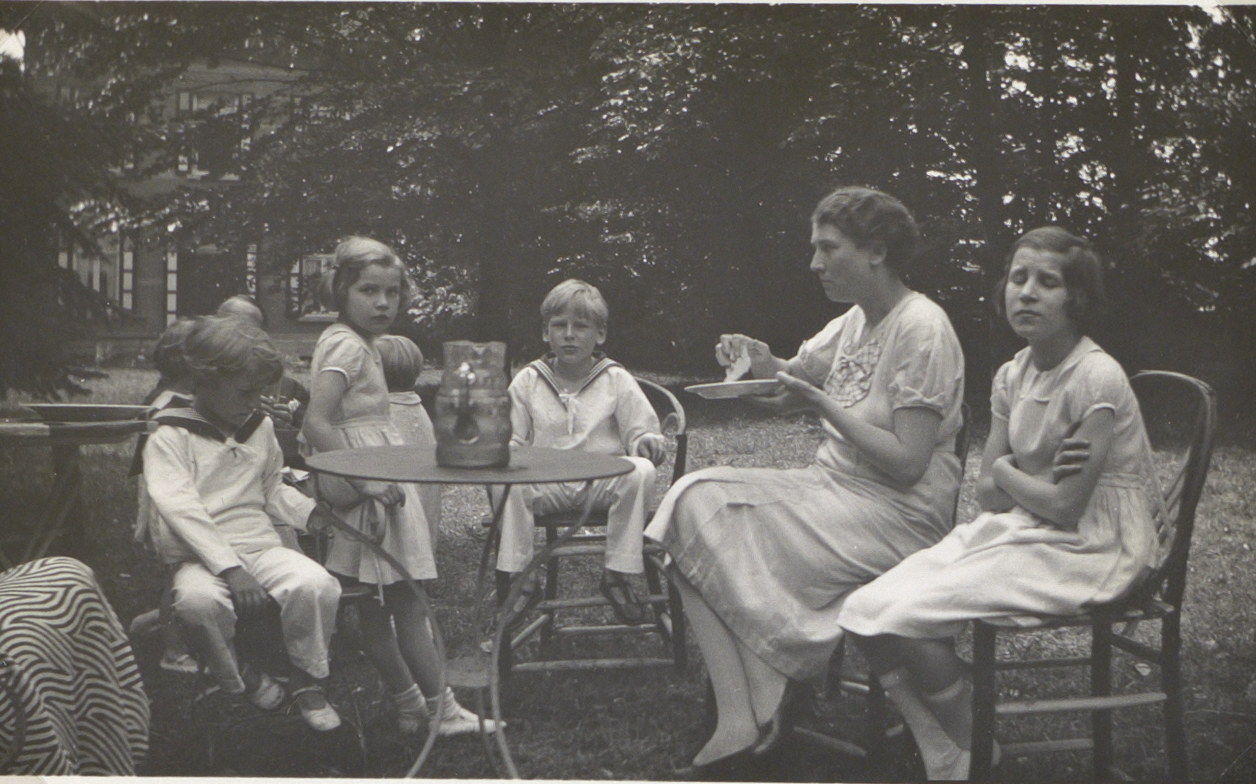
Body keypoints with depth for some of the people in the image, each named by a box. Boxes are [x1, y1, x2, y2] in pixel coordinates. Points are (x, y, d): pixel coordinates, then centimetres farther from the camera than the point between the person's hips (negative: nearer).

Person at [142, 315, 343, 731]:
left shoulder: (261, 429, 16)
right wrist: (231, 569, -26)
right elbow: (181, 510, -16)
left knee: (317, 584, -26)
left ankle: (306, 680, 0)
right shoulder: (169, 438, -4)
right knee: (198, 600, -39)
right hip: (201, 557, -4)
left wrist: (312, 513, 5)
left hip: (261, 545, 5)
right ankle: (237, 677, -8)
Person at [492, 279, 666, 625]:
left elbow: (641, 431, 3)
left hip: (604, 479, 0)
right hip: (546, 484, 1)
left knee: (640, 473, -32)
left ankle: (617, 574, -19)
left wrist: (647, 443, -21)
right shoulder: (527, 381, 8)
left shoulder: (616, 380, 5)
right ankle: (516, 576, -16)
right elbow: (511, 439, 9)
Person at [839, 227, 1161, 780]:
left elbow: (1066, 507, -18)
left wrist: (1008, 473, -1)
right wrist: (1044, 476, -14)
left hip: (1087, 548, -7)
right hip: (1018, 530, 8)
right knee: (866, 610, -11)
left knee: (909, 615, -22)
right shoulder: (1012, 376, 7)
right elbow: (988, 493, 5)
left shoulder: (1096, 378, -16)